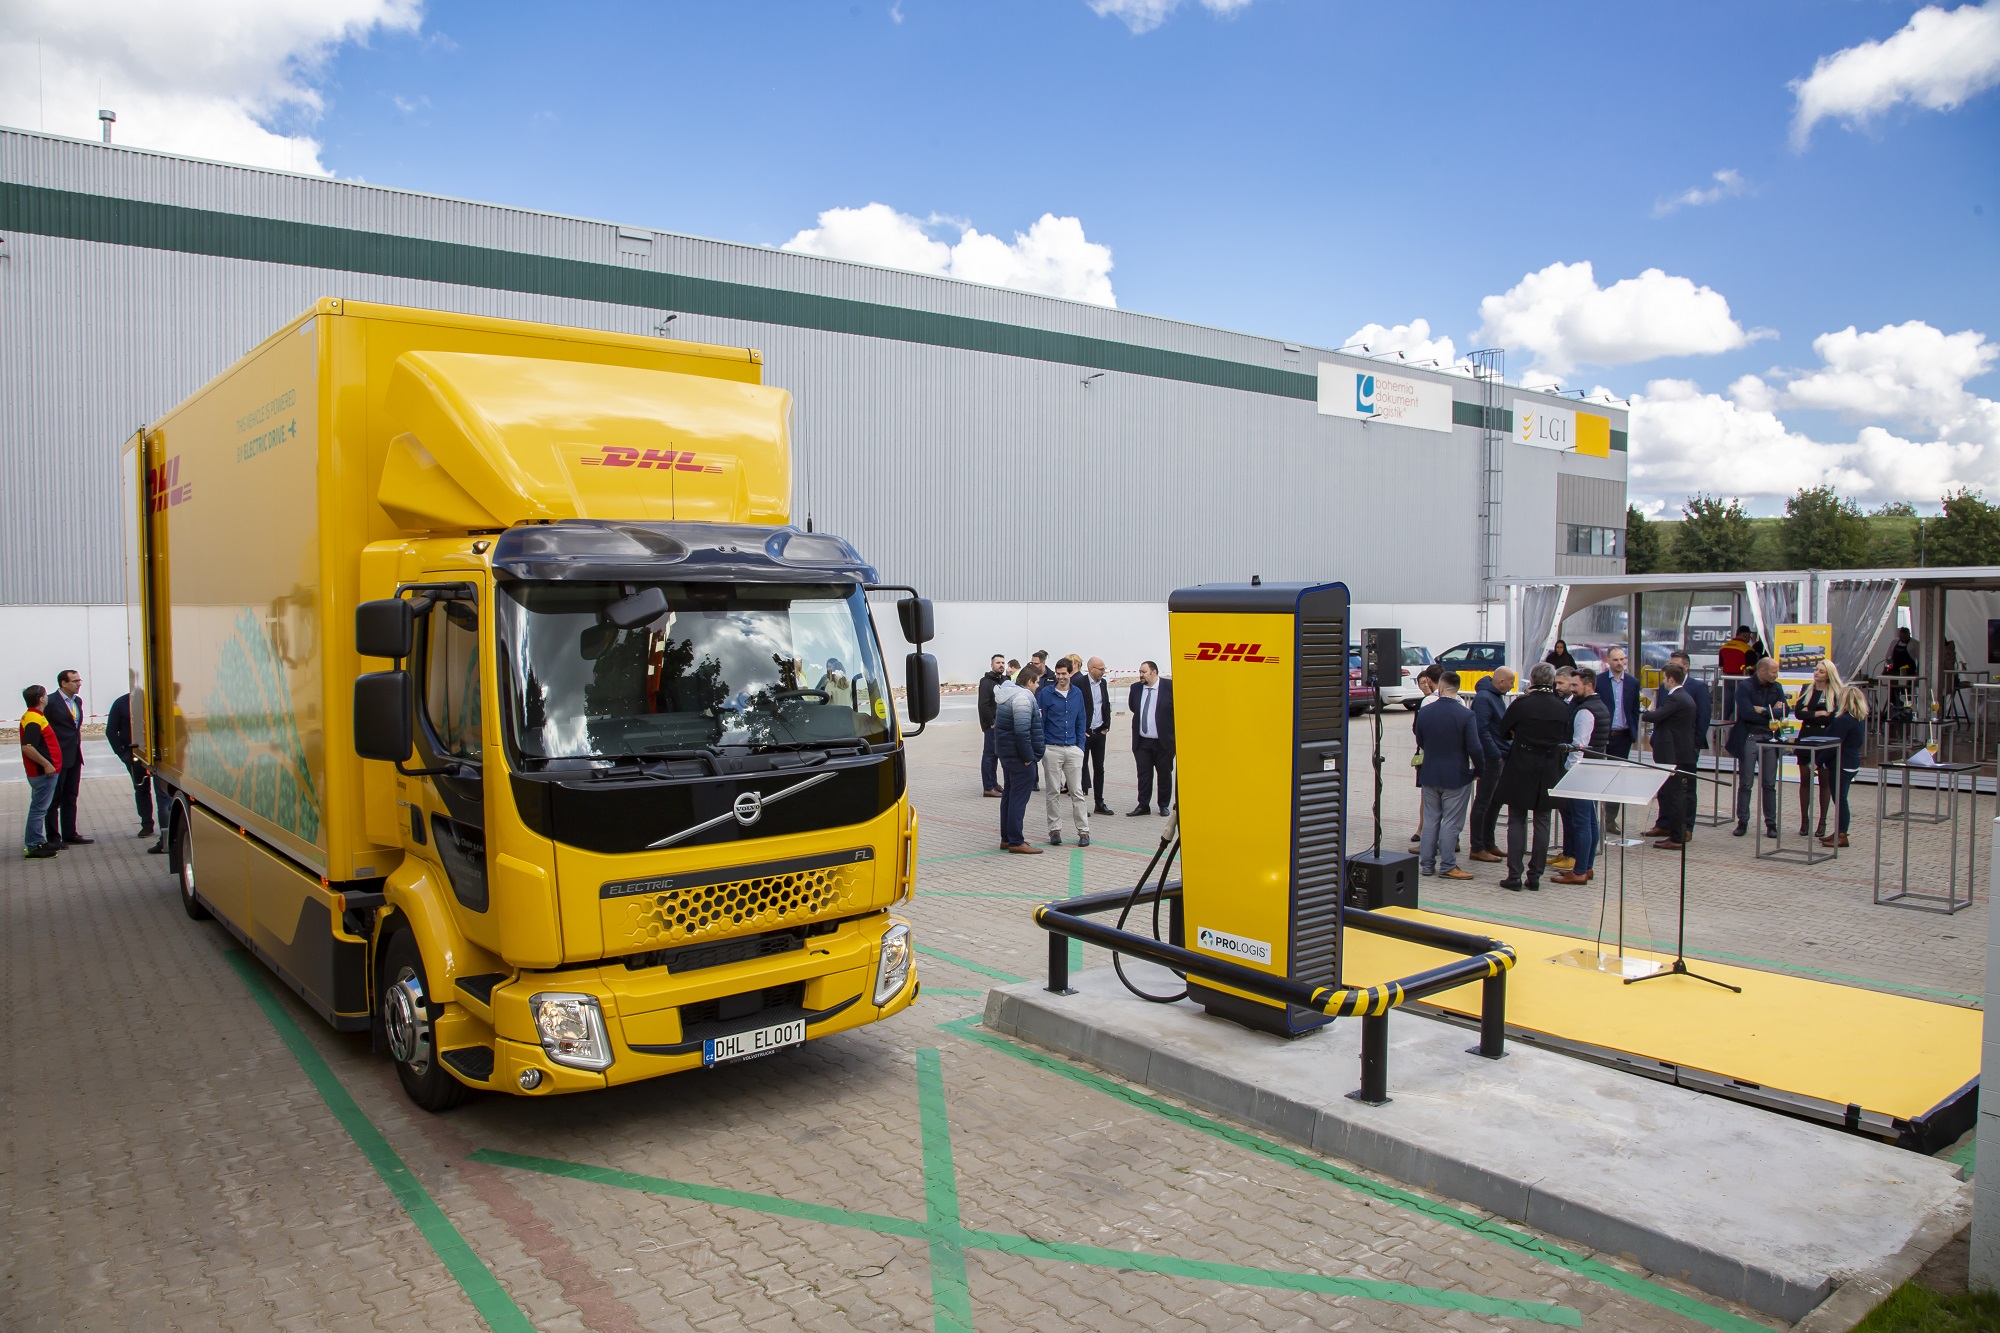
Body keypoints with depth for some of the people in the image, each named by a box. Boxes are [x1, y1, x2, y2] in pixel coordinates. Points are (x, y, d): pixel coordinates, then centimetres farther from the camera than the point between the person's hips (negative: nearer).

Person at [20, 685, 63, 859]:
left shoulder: (34, 716, 13)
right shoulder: (34, 719, -18)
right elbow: (27, 747, -28)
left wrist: (48, 764, 22)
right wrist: (46, 764, -23)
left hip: (43, 771, 11)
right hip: (44, 772, -11)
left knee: (39, 808, 17)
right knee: (39, 808, -6)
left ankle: (38, 842, 26)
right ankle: (32, 847, -2)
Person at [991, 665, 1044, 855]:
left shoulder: (1008, 693, 15)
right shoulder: (1023, 697, -19)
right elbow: (1022, 731, -26)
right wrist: (1028, 757, -20)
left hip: (1006, 752, 11)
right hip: (1019, 754, -11)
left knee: (1009, 794, 16)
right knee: (1019, 797, -6)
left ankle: (1006, 838, 23)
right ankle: (1016, 842, -4)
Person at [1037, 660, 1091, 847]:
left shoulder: (1077, 694, 7)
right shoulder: (1045, 693, -3)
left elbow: (1081, 721, 12)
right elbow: (1039, 721, -1)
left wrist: (1081, 746, 4)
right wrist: (1041, 747, -6)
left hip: (1073, 749, 2)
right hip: (1051, 749, -2)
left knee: (1077, 791, 3)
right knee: (1052, 792, 4)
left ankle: (1083, 831, 6)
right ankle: (1055, 830, 13)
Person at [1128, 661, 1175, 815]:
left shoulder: (1169, 686, -9)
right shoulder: (1136, 687, 5)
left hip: (1163, 741, -3)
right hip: (1142, 741, 3)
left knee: (1165, 774, 7)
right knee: (1143, 774, 5)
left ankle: (1164, 805, 18)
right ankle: (1143, 805, 10)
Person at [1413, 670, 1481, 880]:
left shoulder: (1424, 713, -4)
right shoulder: (1466, 715, -16)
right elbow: (1474, 748, -16)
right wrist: (1479, 770, 1)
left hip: (1429, 775, 4)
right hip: (1456, 776, -4)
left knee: (1430, 820, 13)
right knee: (1451, 823, 2)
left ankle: (1427, 863, 17)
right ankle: (1447, 866, 6)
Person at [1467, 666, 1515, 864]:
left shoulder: (1497, 696, 15)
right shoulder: (1483, 698, -17)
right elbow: (1482, 730, -23)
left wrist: (1505, 752, 15)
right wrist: (1496, 755, -22)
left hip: (1501, 757, 10)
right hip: (1491, 758, -10)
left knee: (1496, 801, 15)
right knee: (1483, 803, -4)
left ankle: (1489, 843, 25)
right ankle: (1477, 848, 2)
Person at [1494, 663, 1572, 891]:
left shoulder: (1521, 704, -12)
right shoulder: (1563, 708, -4)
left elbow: (1503, 732, 0)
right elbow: (1566, 740, 6)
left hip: (1520, 770, -2)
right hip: (1549, 772, 2)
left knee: (1516, 821, 5)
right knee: (1542, 822, 11)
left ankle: (1514, 876, 1)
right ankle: (1535, 876, 12)